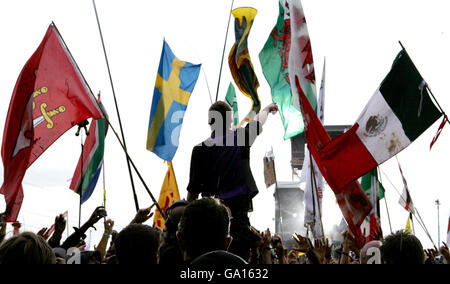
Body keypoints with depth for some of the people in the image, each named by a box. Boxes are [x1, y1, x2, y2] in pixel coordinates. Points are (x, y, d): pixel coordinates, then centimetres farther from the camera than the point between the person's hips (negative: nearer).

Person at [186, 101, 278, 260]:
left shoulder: (201, 149, -2)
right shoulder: (240, 139, 3)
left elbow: (194, 189, 0)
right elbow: (258, 122, 28)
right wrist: (266, 109, 49)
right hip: (240, 209, 1)